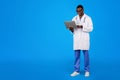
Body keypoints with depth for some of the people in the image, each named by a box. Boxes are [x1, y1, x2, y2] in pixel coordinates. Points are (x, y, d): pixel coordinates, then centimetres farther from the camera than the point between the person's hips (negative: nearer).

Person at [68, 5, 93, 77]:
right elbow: (72, 29, 10)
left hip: (84, 39, -3)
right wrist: (71, 29, -13)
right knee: (77, 55, 4)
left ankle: (87, 71, 13)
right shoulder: (74, 18, 11)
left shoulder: (88, 18, 1)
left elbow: (90, 28, -7)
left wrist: (82, 27, -19)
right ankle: (76, 71, 13)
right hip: (76, 39, 3)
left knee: (86, 55, 2)